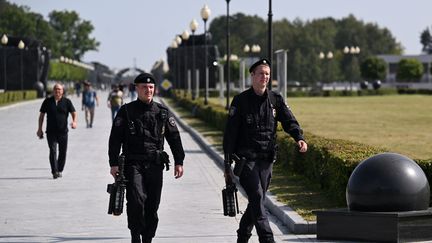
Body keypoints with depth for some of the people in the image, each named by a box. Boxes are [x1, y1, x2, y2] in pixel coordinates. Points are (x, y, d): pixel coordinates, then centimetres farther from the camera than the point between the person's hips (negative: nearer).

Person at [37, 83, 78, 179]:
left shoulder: (67, 101, 4)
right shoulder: (47, 101, 6)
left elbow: (73, 112, 3)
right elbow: (42, 115, 11)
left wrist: (74, 121, -18)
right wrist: (39, 129, 7)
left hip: (63, 131, 1)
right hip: (51, 131, -1)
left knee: (62, 152, 6)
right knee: (53, 151, -12)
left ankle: (59, 170, 23)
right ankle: (55, 171, -16)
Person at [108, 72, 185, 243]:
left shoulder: (163, 113, 10)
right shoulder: (126, 111, 3)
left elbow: (174, 138, 12)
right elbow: (115, 139, 1)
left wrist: (179, 162, 6)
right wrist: (114, 163, -6)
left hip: (155, 165, 3)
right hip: (133, 164, -3)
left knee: (152, 206, 5)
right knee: (136, 200, -20)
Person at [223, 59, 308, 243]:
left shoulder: (275, 99, 9)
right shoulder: (240, 100, -3)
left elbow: (289, 121, 1)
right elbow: (230, 133, -3)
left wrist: (299, 138, -22)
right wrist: (227, 164, -7)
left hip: (267, 159, 4)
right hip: (246, 159, -4)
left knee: (257, 200, 10)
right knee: (257, 198, -17)